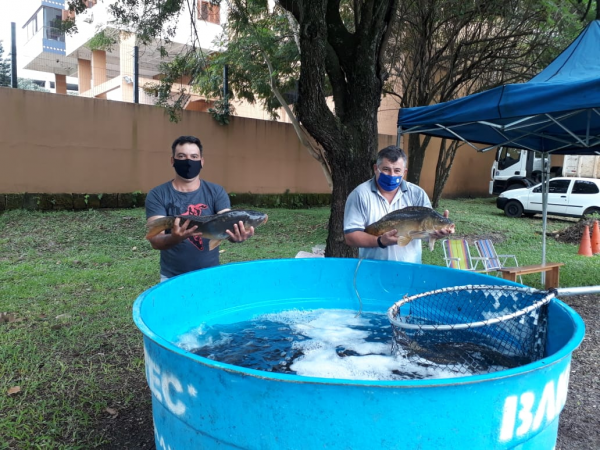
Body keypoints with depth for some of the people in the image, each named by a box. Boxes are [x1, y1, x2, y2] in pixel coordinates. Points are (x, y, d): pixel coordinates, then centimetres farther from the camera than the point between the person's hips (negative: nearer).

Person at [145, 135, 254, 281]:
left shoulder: (216, 192, -5)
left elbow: (228, 225, -17)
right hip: (173, 277, -1)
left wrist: (235, 235, -40)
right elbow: (155, 241, -17)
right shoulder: (157, 195, -8)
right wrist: (175, 238, -39)